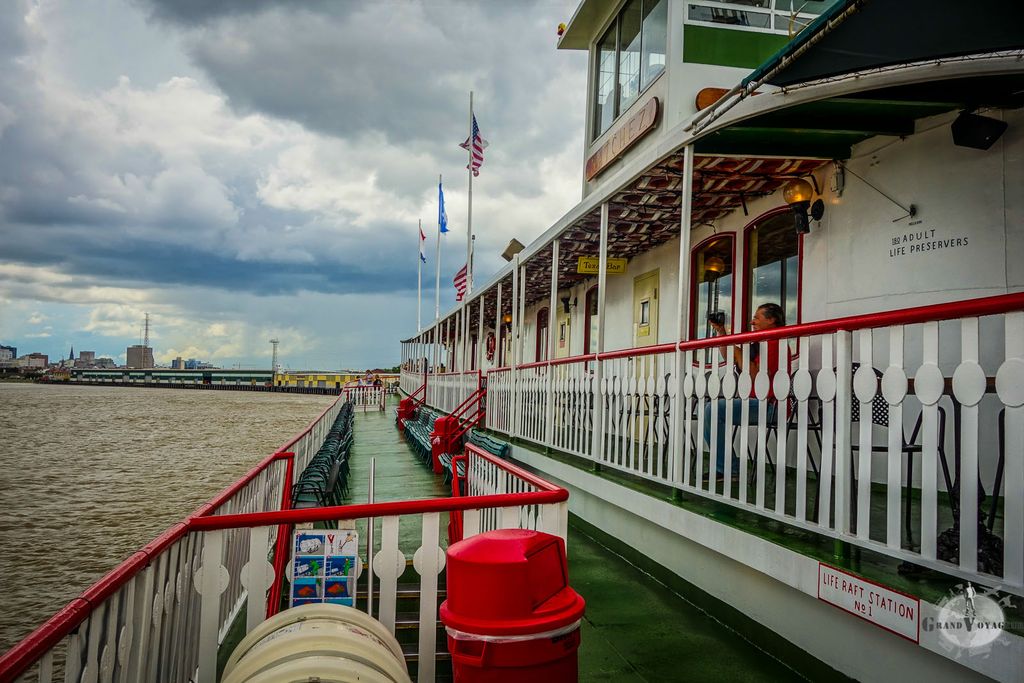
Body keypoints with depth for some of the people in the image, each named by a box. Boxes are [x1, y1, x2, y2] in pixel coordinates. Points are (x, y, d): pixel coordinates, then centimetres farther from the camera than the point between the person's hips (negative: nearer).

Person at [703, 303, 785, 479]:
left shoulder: (775, 343, -13)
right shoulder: (760, 343, 19)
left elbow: (756, 377, -22)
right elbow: (730, 359, 24)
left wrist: (737, 350, -15)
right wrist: (721, 333, 16)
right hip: (752, 400, 11)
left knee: (713, 410, -23)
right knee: (707, 408, 11)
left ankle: (729, 470, -16)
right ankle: (722, 466, 4)